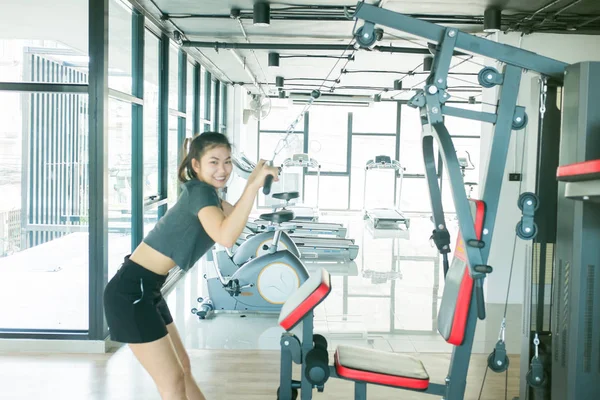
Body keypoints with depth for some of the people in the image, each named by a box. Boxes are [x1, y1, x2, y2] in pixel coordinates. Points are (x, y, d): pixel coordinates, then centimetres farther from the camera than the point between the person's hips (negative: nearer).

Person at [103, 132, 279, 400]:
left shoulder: (202, 191, 11)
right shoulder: (200, 191, -18)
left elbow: (233, 216, 28)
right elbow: (225, 237, -37)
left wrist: (252, 182, 16)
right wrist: (253, 186, -38)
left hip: (146, 289, 10)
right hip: (131, 291, -10)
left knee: (182, 369, 19)